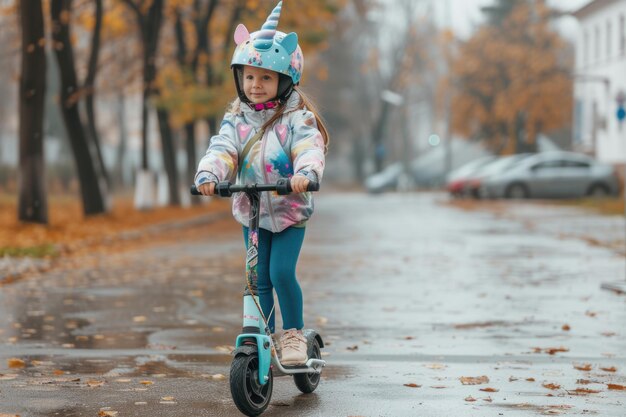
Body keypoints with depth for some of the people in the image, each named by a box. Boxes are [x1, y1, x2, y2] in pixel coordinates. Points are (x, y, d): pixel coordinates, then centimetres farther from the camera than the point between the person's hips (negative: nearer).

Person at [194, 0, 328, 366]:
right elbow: (222, 150, -12)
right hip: (252, 212, 4)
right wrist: (209, 175, -34)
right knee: (259, 280, 7)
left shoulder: (296, 117, -10)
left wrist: (305, 173, -47)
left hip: (290, 212, -4)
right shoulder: (236, 119, 1)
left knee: (282, 272, -15)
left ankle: (294, 333, 5)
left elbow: (309, 149, -25)